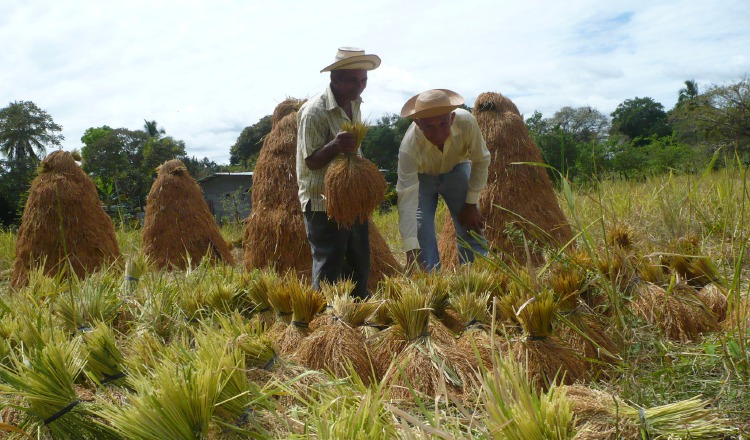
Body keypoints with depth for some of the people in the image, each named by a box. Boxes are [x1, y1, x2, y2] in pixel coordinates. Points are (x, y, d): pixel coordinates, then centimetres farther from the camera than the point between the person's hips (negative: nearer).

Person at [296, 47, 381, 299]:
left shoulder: (354, 104, 8)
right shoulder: (315, 111, -18)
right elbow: (311, 161, -19)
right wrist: (335, 146, -37)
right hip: (324, 204, -8)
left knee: (360, 266, 16)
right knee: (329, 268, -2)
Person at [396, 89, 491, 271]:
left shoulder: (467, 123, -35)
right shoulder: (409, 148, -39)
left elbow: (481, 161, -16)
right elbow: (406, 200, -43)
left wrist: (471, 204, -13)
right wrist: (411, 250, -49)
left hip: (456, 169, 2)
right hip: (420, 177, -1)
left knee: (472, 229, -4)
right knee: (422, 234, -12)